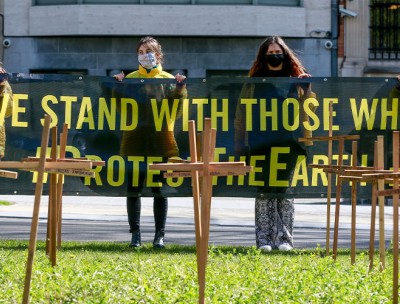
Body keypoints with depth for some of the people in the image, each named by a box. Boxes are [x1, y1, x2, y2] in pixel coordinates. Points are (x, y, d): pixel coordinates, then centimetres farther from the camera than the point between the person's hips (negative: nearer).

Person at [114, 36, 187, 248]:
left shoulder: (168, 80, 6)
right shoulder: (130, 79, 7)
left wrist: (180, 89, -12)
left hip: (160, 140, -1)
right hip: (135, 140, 1)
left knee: (159, 190, 2)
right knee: (133, 189, 1)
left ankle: (160, 235, 8)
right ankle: (135, 234, 8)